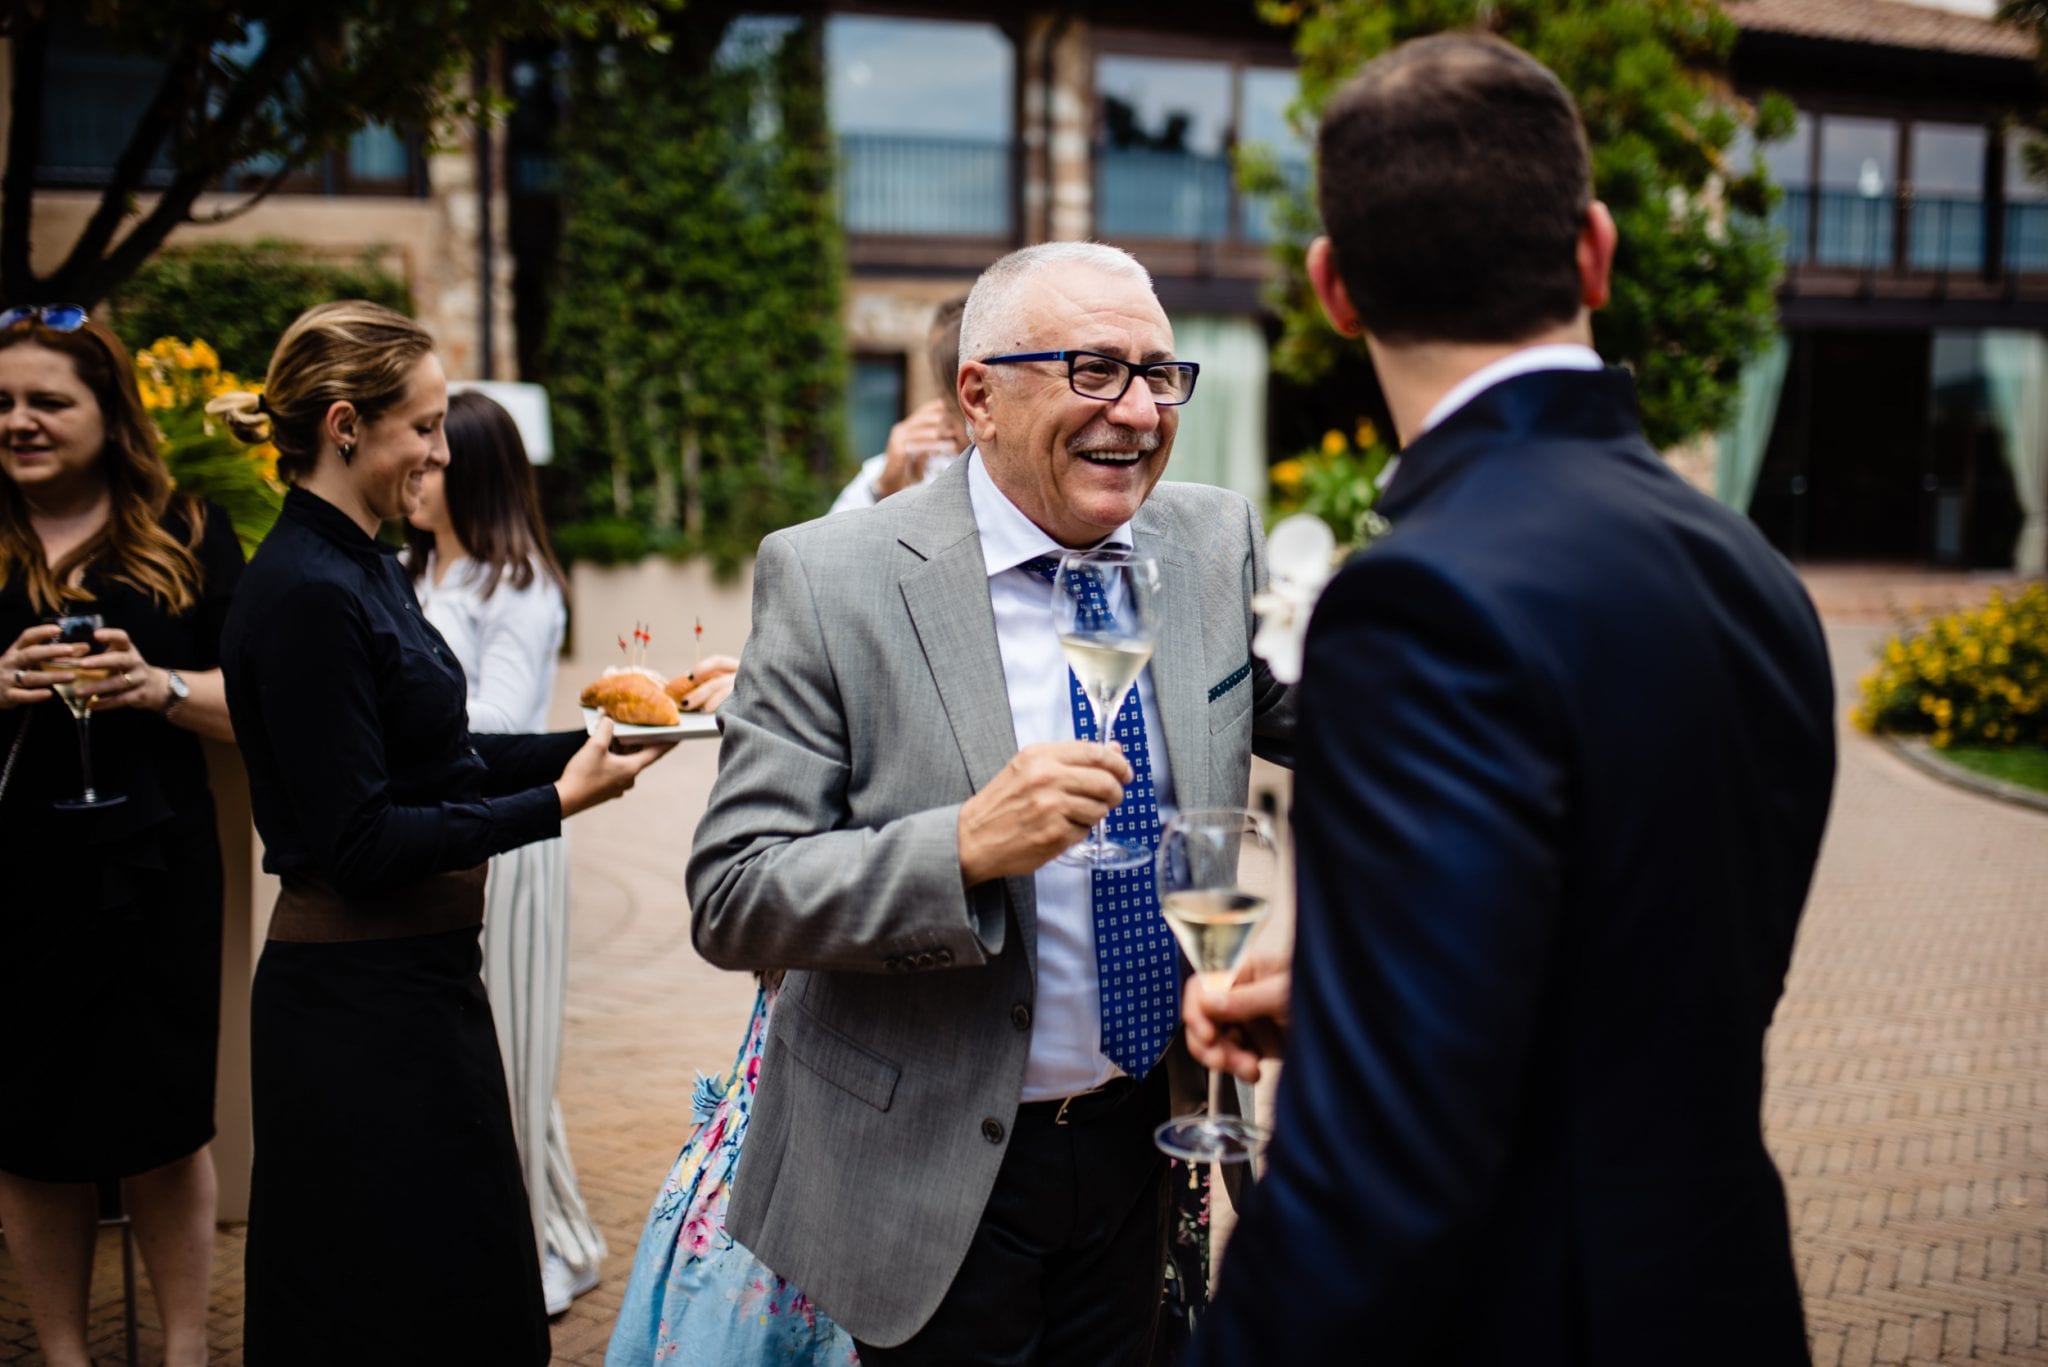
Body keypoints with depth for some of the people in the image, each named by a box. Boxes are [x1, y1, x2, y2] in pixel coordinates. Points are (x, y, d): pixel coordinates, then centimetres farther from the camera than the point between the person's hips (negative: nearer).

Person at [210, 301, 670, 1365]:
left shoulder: (364, 569, 10)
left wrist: (584, 742, 6)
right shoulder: (305, 593, -20)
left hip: (415, 974, 10)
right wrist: (559, 802, -20)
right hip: (363, 999, -10)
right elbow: (357, 841, -22)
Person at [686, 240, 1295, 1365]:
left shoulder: (1218, 544, -3)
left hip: (1140, 1142, 4)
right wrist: (965, 849, -33)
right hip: (928, 1174, -4)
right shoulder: (828, 583, -16)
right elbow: (730, 901, -17)